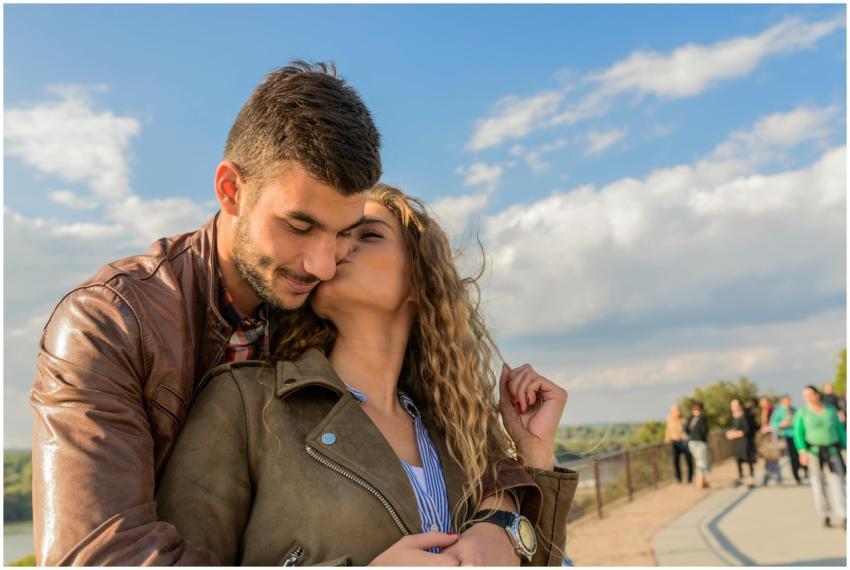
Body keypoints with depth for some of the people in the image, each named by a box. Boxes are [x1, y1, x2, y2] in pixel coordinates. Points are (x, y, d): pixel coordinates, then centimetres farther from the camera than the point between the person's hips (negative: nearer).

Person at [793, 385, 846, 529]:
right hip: (813, 452, -1)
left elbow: (840, 431, 10)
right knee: (818, 484, 3)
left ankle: (844, 518, -11)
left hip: (831, 452, 1)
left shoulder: (831, 411, 5)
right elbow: (798, 433, -7)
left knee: (837, 483, -8)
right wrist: (802, 451, -19)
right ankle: (825, 516, 16)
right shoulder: (802, 413, -2)